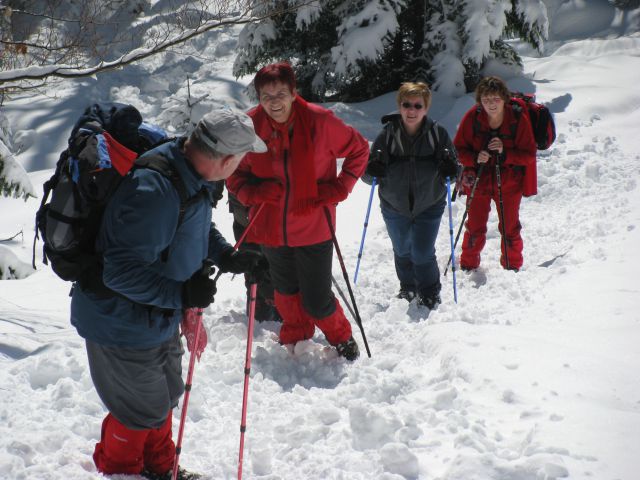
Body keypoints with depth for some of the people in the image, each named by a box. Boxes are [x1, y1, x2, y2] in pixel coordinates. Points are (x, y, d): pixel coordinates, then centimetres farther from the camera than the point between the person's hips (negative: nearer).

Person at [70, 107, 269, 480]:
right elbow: (121, 270, -33)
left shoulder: (194, 178, -6)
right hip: (124, 326, -9)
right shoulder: (155, 191, -36)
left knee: (166, 394, 25)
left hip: (159, 319, 9)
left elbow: (200, 228, 14)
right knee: (143, 409, 11)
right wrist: (180, 294, -39)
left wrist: (228, 257, -1)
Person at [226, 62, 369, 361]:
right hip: (272, 229, 3)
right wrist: (252, 192, -15)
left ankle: (341, 337, 32)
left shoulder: (319, 121, -14)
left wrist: (339, 188, -9)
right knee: (286, 292, 20)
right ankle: (295, 338, 47)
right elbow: (233, 172, 5)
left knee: (317, 300, 1)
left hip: (314, 227, -2)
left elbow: (358, 149, 1)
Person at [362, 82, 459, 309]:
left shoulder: (438, 133, -10)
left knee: (423, 254, -3)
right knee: (402, 252, 18)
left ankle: (430, 295, 22)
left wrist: (450, 170, -25)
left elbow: (453, 172, -2)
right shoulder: (387, 134, -11)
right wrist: (372, 171, -31)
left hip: (429, 206, -2)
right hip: (394, 207, 2)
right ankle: (408, 288, 43)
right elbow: (369, 176, -8)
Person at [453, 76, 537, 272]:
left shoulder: (518, 119, -14)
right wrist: (475, 158, -25)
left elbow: (529, 155, -9)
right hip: (478, 181, 1)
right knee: (475, 228, 9)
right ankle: (468, 266, 28)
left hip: (508, 183, 0)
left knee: (509, 228, 10)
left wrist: (505, 153, -25)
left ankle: (512, 267, 30)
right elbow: (458, 149, -5)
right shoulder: (472, 117, -12)